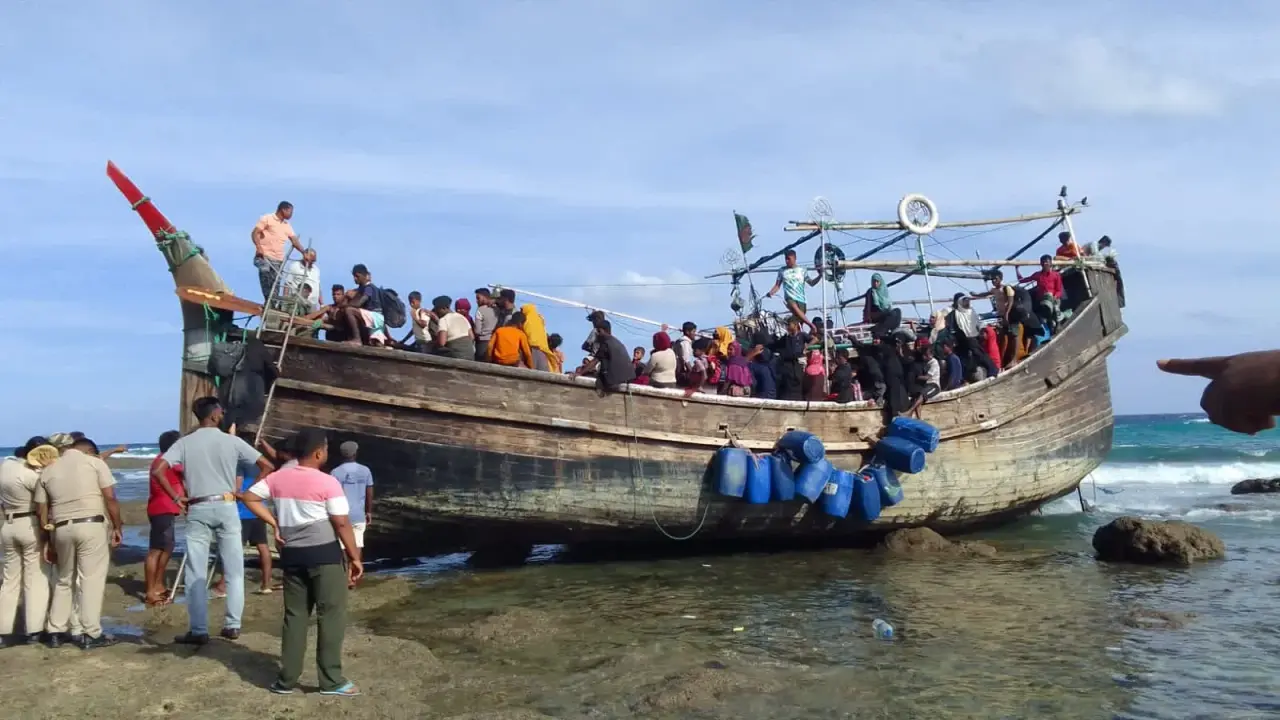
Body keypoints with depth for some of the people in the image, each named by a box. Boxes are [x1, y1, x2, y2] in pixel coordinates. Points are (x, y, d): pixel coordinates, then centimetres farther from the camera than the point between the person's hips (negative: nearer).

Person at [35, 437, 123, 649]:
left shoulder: (48, 470, 16)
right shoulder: (95, 462, 3)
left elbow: (42, 510, 14)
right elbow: (110, 498, -5)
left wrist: (47, 541, 20)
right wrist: (117, 527, 2)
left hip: (62, 528, 5)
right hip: (92, 525, -5)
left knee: (64, 580, 19)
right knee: (92, 580, -1)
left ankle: (55, 631, 22)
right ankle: (90, 634, 1)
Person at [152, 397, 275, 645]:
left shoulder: (185, 443, 0)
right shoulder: (231, 441, 0)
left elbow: (157, 470, -11)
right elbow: (267, 466, -2)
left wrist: (177, 497, -3)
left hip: (198, 510, 0)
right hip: (226, 507, 0)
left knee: (196, 573, 5)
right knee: (234, 570, 9)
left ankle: (198, 631, 5)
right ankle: (232, 625, 10)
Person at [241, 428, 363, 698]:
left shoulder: (278, 478, 3)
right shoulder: (328, 483, -13)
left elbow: (249, 497, 6)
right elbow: (342, 524, -12)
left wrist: (273, 523, 5)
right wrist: (355, 557, -4)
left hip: (292, 554, 6)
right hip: (324, 554, -6)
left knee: (295, 615, 14)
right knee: (331, 615, 2)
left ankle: (286, 679, 17)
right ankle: (331, 680, 4)